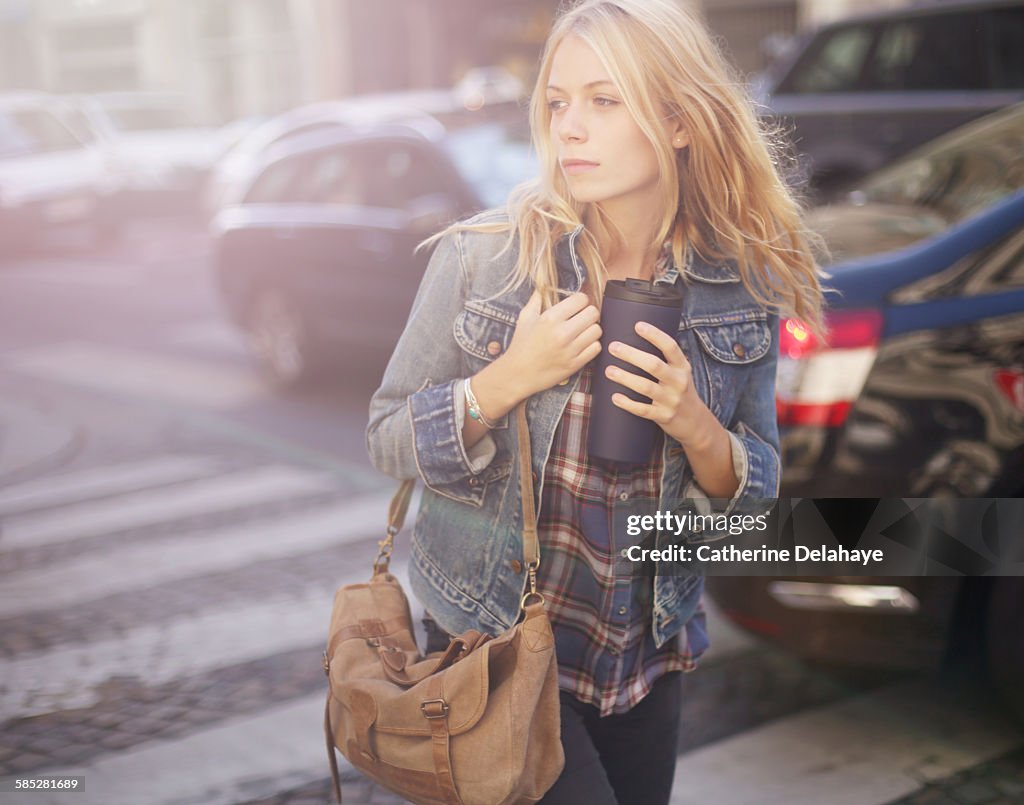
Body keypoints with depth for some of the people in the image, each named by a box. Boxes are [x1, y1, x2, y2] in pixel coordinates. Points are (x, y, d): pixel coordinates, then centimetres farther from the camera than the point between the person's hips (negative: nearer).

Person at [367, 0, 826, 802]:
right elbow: (388, 440, -9)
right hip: (495, 636, -3)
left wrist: (696, 426, -22)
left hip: (647, 656, 3)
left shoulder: (743, 287, -9)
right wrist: (509, 380, -25)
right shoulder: (482, 254, -16)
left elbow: (756, 491, 0)